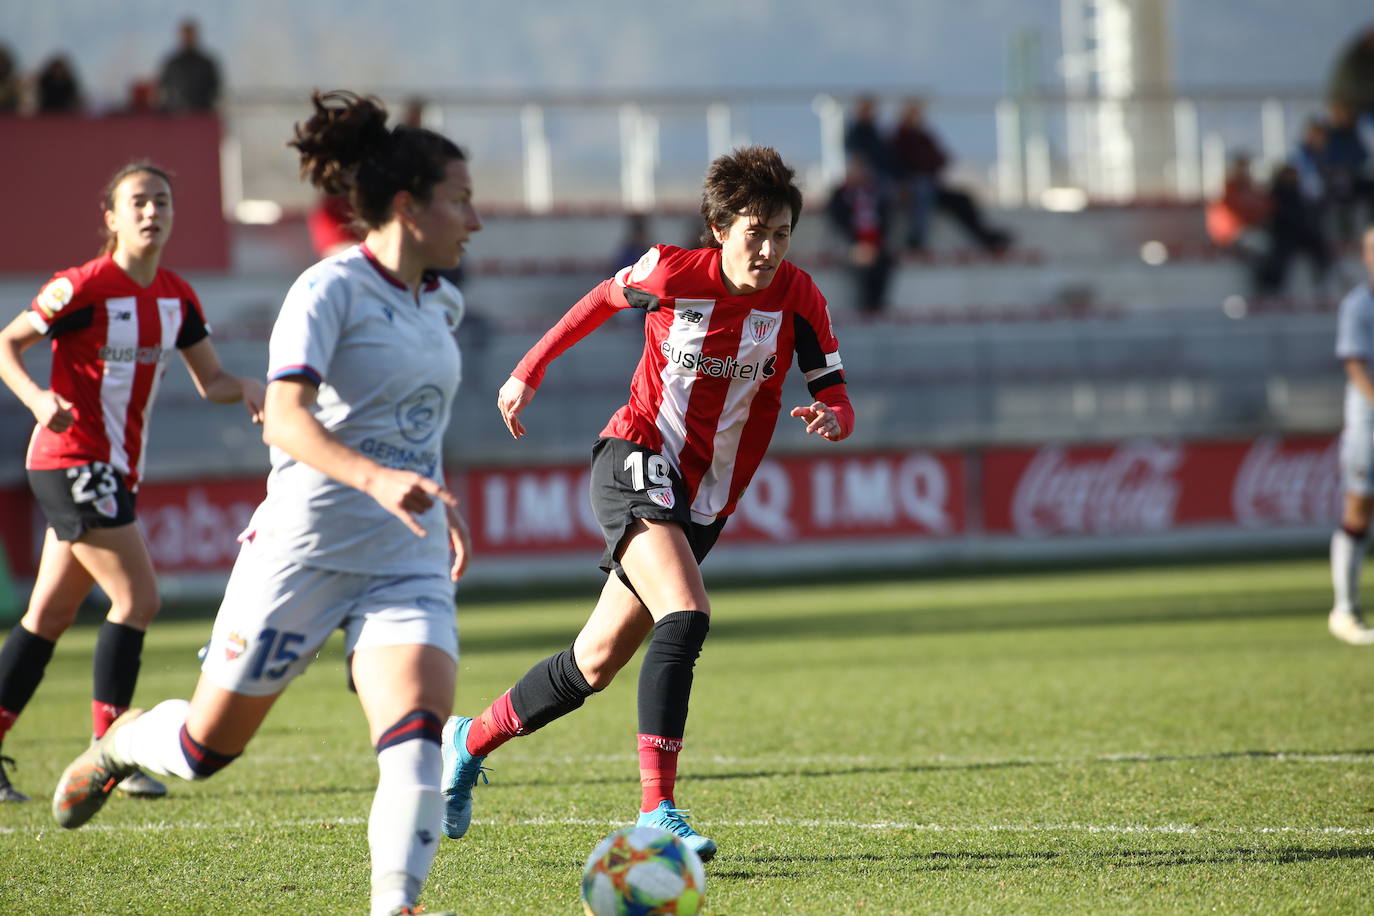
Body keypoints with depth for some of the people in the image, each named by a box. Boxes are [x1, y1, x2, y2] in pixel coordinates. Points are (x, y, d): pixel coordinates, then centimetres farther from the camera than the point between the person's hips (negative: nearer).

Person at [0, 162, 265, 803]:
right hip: (72, 458, -8)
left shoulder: (176, 297, 8)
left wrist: (246, 388, -8)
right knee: (137, 598, -14)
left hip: (115, 470, 8)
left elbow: (209, 379, 14)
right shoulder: (84, 287, -13)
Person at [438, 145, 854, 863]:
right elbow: (604, 298, 11)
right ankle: (655, 812, -30)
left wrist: (831, 419, -28)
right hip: (637, 459, -4)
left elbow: (838, 401, -4)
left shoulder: (797, 298, -5)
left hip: (704, 499, 4)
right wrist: (530, 370, 18)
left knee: (597, 663, 9)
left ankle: (470, 742, 33)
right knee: (685, 615, -29)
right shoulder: (672, 272, -10)